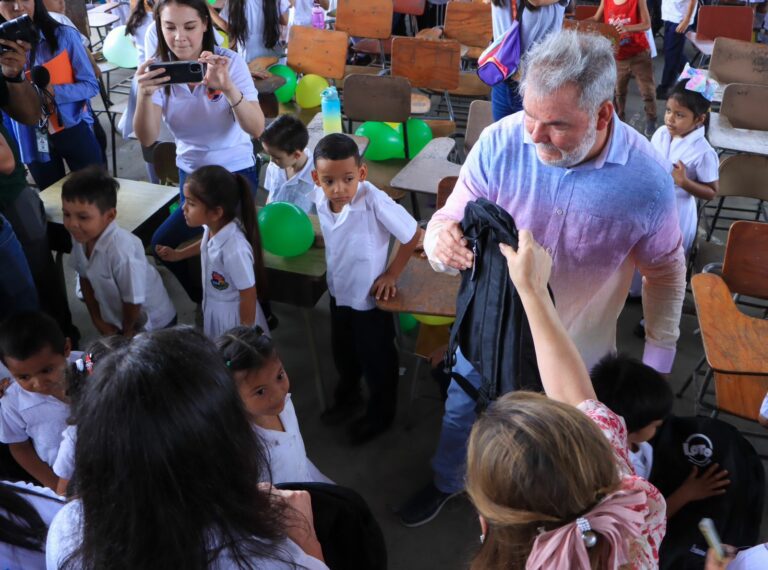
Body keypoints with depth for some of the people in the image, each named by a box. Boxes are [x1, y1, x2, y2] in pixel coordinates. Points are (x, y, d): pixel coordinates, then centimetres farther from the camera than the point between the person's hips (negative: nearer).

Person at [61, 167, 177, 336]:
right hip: (116, 320, 7)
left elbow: (134, 300, -26)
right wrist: (97, 319, 6)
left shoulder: (121, 250, -38)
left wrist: (127, 331, -9)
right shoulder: (81, 237, -16)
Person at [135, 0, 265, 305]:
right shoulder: (158, 69, -10)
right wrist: (144, 94, -39)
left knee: (164, 244, -12)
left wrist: (228, 88, -43)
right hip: (190, 173, 4)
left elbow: (257, 128, -26)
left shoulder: (230, 62, -16)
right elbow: (147, 139, -20)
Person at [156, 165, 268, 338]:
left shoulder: (235, 249, -41)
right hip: (213, 305, 7)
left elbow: (249, 297, -27)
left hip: (231, 313, -7)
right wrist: (178, 254, 13)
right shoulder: (214, 226, -19)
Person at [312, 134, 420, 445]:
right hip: (338, 291, 6)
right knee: (342, 353, 28)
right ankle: (347, 396, 57)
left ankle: (380, 414, 43)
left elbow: (414, 235, -24)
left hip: (370, 297, -6)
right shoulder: (320, 197, -16)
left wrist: (391, 274, -16)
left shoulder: (374, 201, -34)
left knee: (376, 360, 17)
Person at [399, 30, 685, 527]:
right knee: (459, 412, 25)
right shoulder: (501, 142, -25)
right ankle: (447, 481, 60)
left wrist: (659, 354, -5)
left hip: (579, 345, -1)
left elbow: (665, 270, -8)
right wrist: (441, 241, -43)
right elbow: (452, 219, -18)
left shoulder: (647, 177, -24)